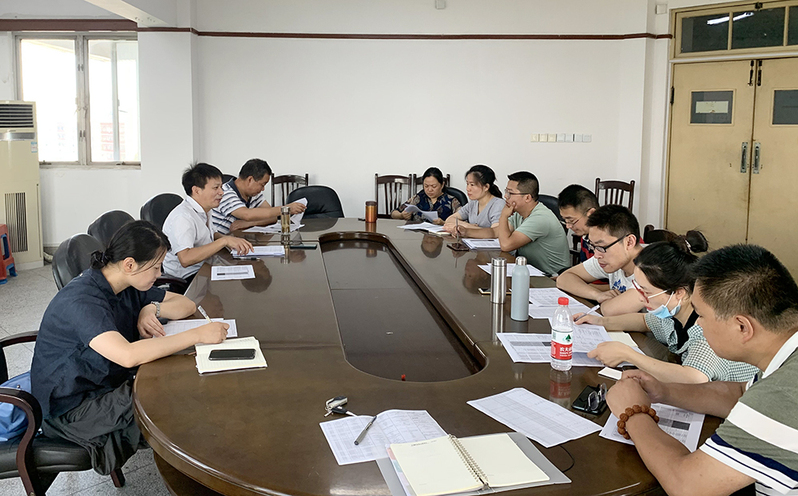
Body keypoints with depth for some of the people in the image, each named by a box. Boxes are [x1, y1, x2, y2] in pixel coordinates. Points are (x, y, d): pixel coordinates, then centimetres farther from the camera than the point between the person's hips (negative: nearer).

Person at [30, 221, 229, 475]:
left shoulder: (129, 286, 0)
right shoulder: (80, 299, -28)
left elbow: (186, 305, 8)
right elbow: (128, 355, -43)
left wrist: (153, 308, -15)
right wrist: (198, 335, -38)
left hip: (111, 383, 8)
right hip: (73, 410, -8)